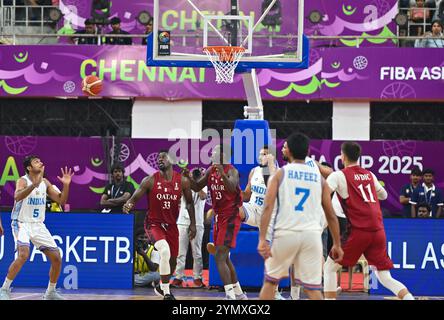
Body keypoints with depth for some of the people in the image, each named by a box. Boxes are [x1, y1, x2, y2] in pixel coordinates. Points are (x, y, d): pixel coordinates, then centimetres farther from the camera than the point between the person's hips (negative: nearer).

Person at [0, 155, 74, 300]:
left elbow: (61, 200, 7)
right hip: (21, 224, -6)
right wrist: (35, 184, -47)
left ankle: (50, 293, 18)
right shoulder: (23, 181, -13)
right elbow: (17, 196, -34)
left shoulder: (45, 182, 6)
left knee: (56, 258, 1)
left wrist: (66, 185, -9)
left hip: (38, 225, 6)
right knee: (23, 254, -29)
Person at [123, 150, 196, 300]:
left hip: (171, 225, 4)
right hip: (154, 223, -4)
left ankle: (161, 287, 42)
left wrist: (193, 224, 3)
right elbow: (134, 198, -11)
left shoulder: (182, 181, -4)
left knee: (172, 260, 12)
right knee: (165, 251, -28)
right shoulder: (150, 181, -11)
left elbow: (189, 203, 8)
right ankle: (166, 294, -18)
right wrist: (128, 205, -34)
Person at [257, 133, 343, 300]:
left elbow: (268, 208, -8)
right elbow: (331, 214, 12)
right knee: (312, 288, 5)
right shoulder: (318, 175, 12)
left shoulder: (280, 173, 5)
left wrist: (262, 240, -12)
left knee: (270, 281, 17)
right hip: (312, 234, 1)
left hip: (285, 233, -1)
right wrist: (337, 244, 20)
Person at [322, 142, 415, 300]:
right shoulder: (369, 175, 17)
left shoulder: (339, 175, 1)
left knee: (329, 267, 10)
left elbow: (324, 192, -16)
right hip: (378, 230, 5)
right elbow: (383, 195, 33)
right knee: (385, 278, 10)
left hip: (358, 231, -5)